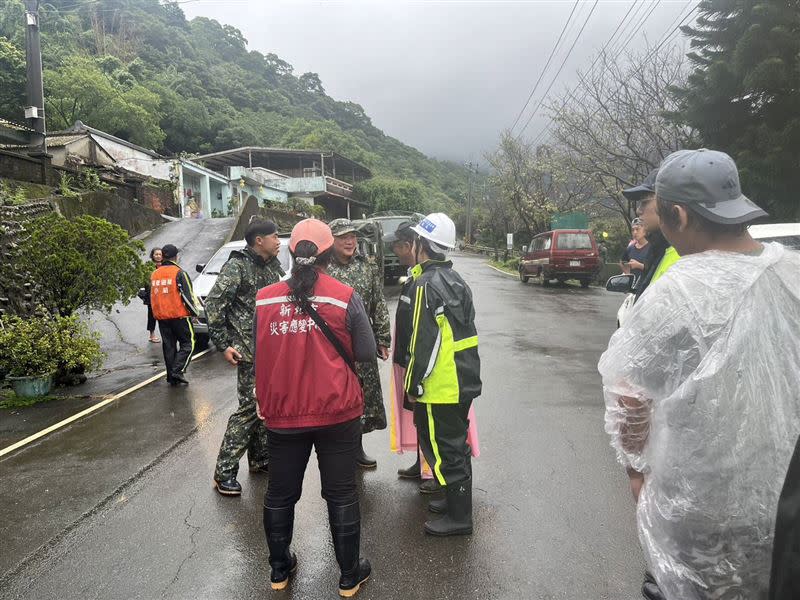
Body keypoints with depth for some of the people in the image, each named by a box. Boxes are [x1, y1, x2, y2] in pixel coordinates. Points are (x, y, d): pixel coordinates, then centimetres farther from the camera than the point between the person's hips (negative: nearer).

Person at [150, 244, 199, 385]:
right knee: (188, 343, 3)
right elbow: (187, 295, -12)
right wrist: (195, 312, -1)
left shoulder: (154, 274, 12)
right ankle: (177, 371, -10)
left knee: (168, 346, 12)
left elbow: (152, 296, 19)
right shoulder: (179, 273, -10)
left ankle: (171, 377, 14)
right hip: (179, 315, -6)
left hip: (161, 316, 6)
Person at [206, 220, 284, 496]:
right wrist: (223, 344, -15)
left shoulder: (274, 266, 11)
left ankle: (260, 459, 30)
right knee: (250, 406, -7)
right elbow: (213, 304, -12)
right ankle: (225, 472, 5)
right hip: (250, 350, -7)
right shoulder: (237, 266, -11)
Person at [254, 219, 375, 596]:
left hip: (282, 414, 3)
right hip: (337, 413, -2)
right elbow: (367, 353, -6)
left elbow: (257, 354, 6)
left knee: (280, 494, 20)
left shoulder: (264, 299, -4)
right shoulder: (345, 297, -13)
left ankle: (279, 569, 39)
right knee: (341, 495, 13)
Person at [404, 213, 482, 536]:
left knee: (444, 449, 3)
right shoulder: (455, 279, 11)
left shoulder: (426, 285, -18)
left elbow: (423, 342, -21)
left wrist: (413, 384, -13)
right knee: (456, 444, 22)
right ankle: (455, 500, 38)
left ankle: (458, 517, 16)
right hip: (465, 380, 10)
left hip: (441, 386, -10)